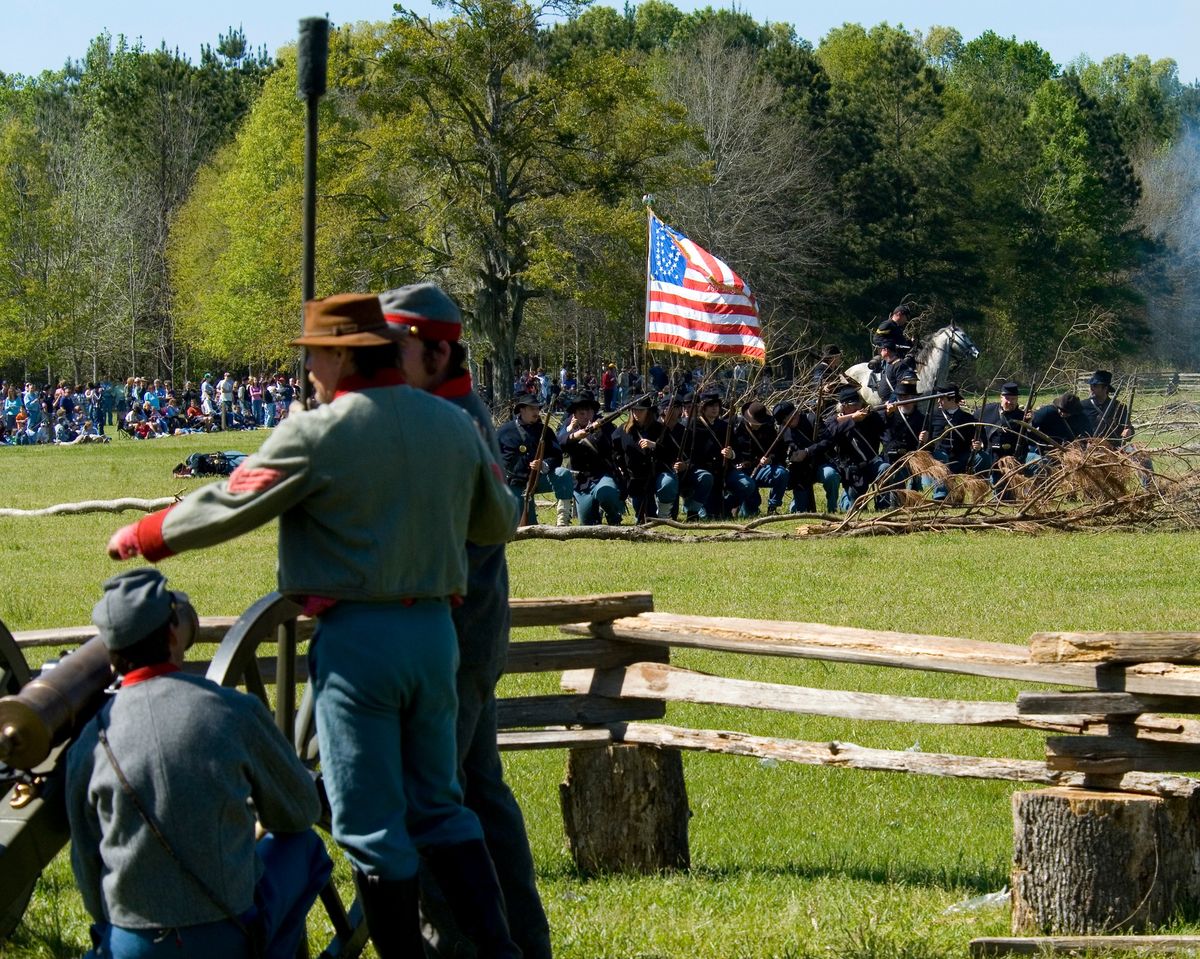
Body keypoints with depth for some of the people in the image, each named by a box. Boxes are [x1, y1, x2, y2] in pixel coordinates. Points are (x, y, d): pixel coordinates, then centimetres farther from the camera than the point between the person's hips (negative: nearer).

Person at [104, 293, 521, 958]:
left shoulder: (317, 434, -12)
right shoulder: (455, 426, 6)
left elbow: (225, 508, -8)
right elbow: (500, 523, 17)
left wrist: (141, 537, 8)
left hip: (356, 636, -6)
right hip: (435, 629, 6)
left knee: (369, 823, 3)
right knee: (439, 805, 17)